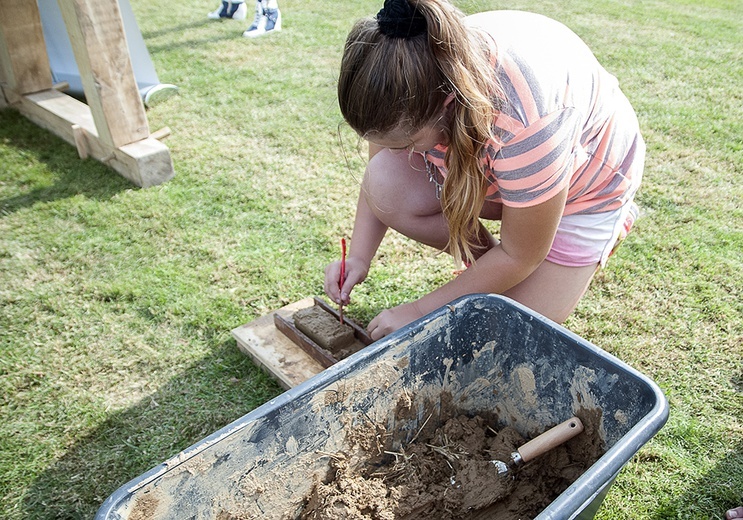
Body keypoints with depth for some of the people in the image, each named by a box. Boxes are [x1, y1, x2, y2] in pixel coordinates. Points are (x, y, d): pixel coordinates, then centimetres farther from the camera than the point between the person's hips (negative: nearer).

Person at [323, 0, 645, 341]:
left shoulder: (526, 123, -43)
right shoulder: (414, 81, -27)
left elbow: (519, 257, -28)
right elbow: (379, 173, -8)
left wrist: (418, 312, -23)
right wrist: (359, 257, -19)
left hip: (586, 181, -4)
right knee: (385, 185, -22)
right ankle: (486, 264, 2)